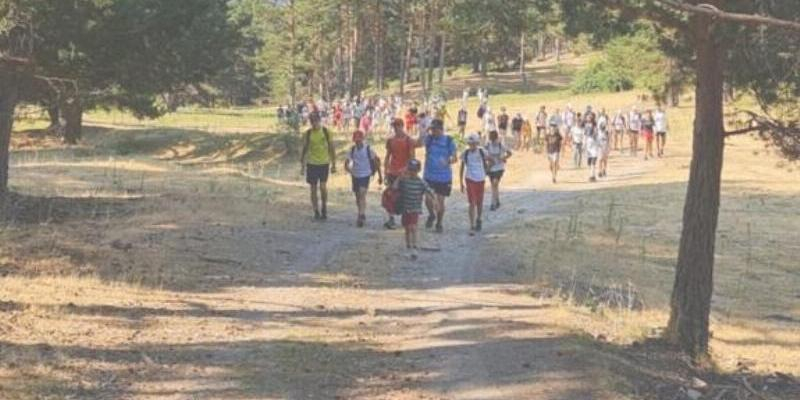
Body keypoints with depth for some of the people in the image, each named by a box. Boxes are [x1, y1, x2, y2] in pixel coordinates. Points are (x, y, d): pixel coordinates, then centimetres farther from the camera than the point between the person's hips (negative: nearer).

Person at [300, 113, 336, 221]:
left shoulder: (326, 131, -2)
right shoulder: (308, 133, -1)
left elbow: (331, 148, 4)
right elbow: (304, 150, 6)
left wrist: (334, 164, 3)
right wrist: (302, 166, 5)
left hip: (324, 163, -1)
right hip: (311, 163, 1)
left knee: (323, 186, -10)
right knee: (313, 189, 3)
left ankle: (324, 208, 12)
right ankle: (316, 212, 13)